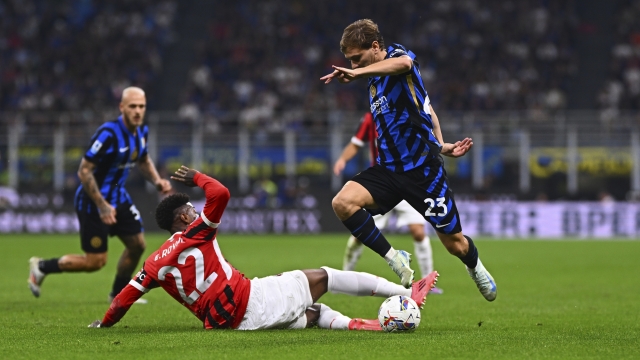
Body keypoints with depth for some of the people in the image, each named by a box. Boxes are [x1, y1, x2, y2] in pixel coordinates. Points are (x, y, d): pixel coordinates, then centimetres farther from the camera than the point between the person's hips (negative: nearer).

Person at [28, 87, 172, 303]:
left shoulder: (141, 131, -1)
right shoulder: (108, 133, -27)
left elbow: (143, 160, 21)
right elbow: (84, 171, -25)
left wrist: (157, 181, 2)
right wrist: (102, 206, -25)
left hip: (118, 197, 8)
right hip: (92, 202, -8)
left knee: (137, 245, 9)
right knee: (96, 260, -5)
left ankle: (118, 294, 30)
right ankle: (41, 267, 13)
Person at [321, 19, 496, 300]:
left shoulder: (398, 54, -7)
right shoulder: (375, 83, 16)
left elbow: (403, 63, -36)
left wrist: (358, 73, -46)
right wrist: (441, 146, 21)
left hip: (423, 169, -7)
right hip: (389, 169, 7)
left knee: (455, 243, 3)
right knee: (342, 202, -21)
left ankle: (475, 267, 39)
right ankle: (394, 258, -10)